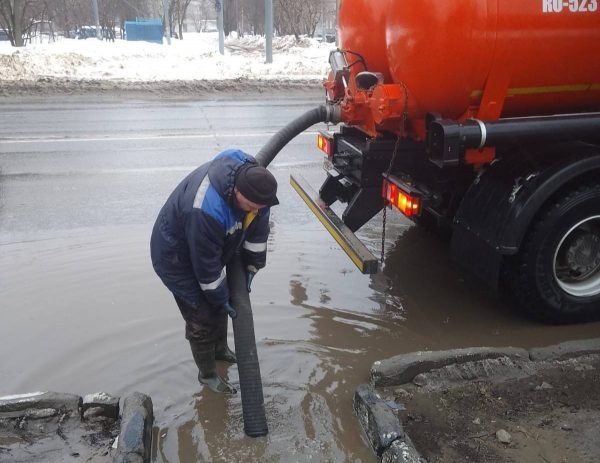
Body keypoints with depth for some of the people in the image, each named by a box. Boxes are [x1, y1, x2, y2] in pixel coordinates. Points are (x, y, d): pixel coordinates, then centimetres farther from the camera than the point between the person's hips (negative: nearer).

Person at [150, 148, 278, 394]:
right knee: (202, 318, 1)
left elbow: (258, 227, -4)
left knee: (219, 302, 21)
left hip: (207, 249, 7)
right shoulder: (205, 210, -44)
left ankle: (220, 348, 46)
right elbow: (206, 265, -31)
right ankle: (207, 374, 23)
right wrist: (222, 298, -17)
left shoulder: (253, 177, -21)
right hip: (178, 259, -7)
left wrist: (252, 264, -1)